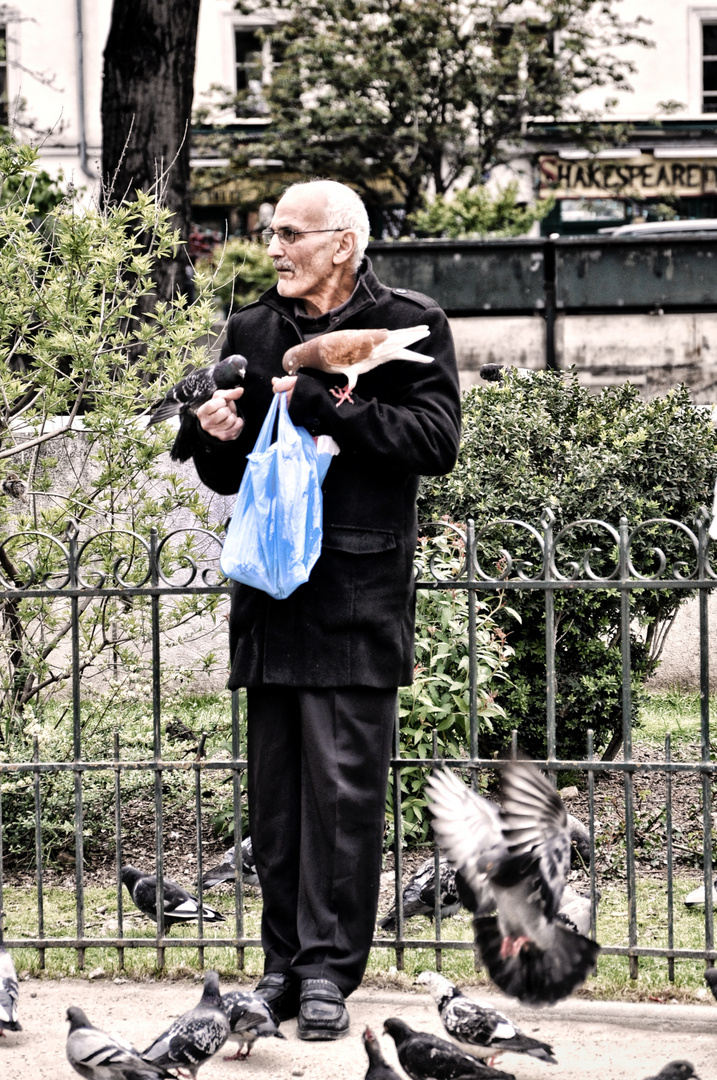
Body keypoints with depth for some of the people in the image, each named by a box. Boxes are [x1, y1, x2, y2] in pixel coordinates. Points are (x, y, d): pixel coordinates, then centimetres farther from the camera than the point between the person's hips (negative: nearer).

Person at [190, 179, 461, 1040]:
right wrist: (219, 438, -3)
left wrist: (326, 408, -16)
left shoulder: (409, 326, 2)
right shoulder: (252, 331, 15)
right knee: (275, 790, 5)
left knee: (343, 785, -7)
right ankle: (285, 961, 12)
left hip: (357, 593, -5)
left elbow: (436, 440, -11)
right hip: (270, 588, 5)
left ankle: (329, 968, -2)